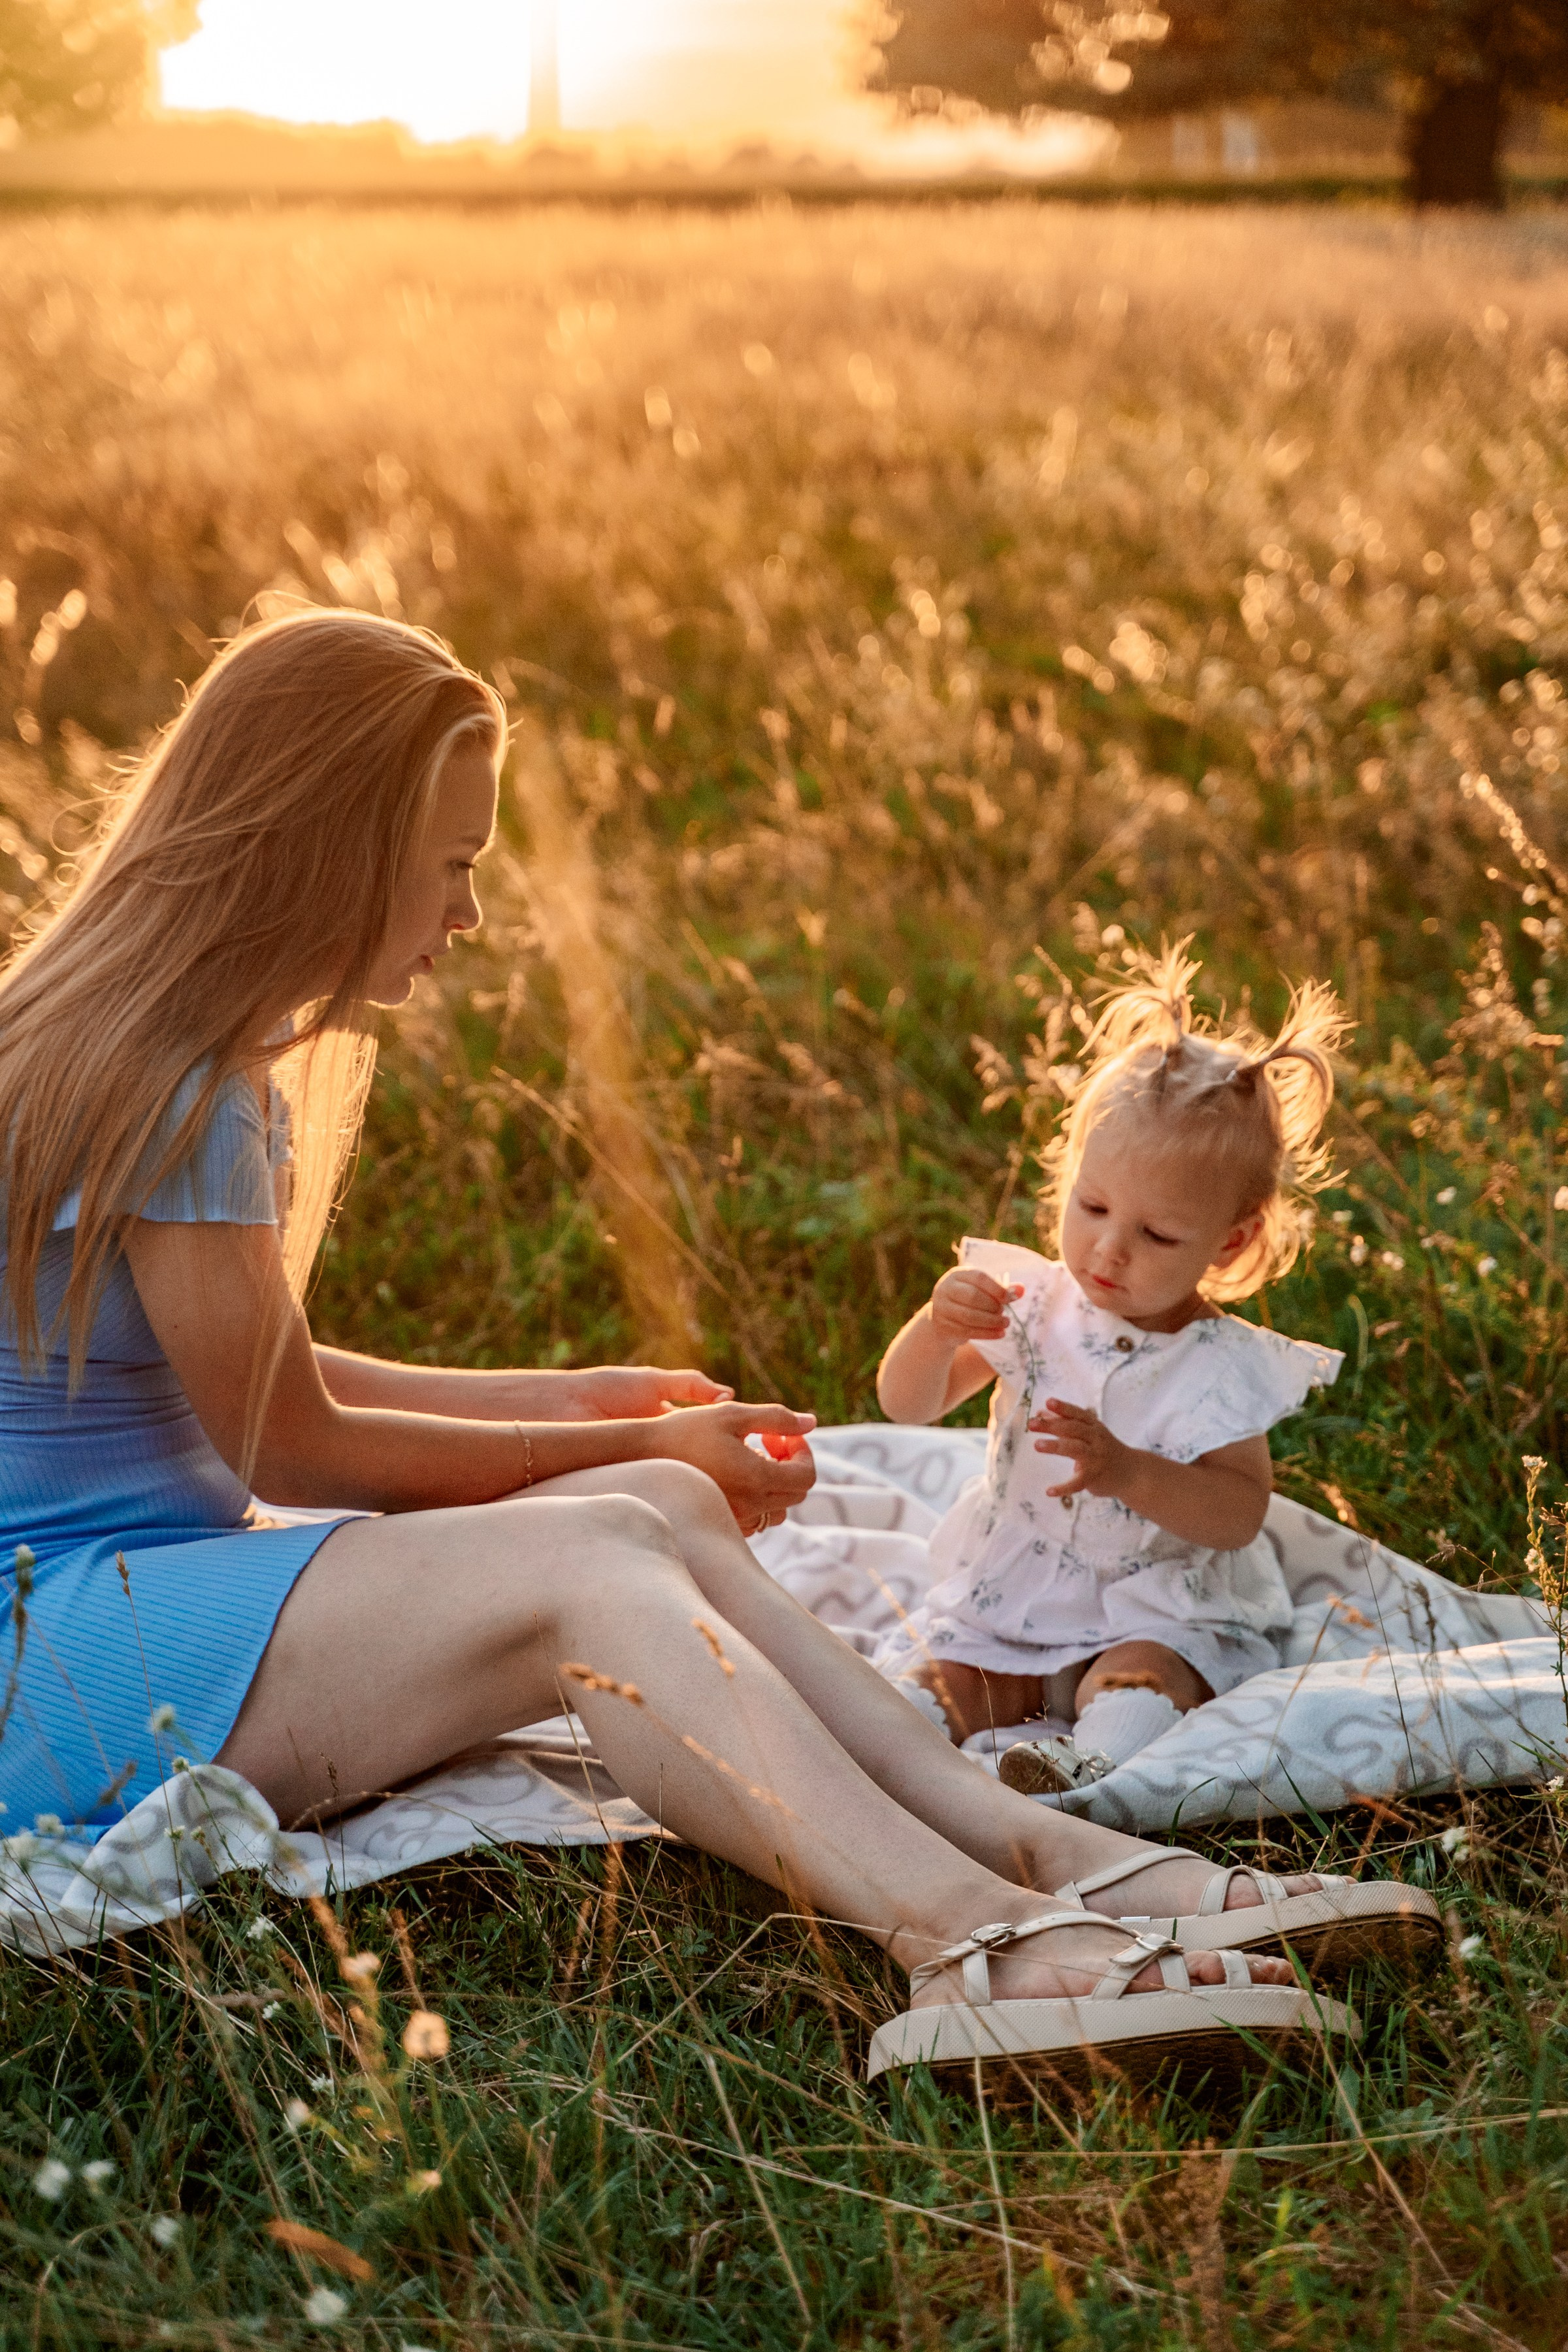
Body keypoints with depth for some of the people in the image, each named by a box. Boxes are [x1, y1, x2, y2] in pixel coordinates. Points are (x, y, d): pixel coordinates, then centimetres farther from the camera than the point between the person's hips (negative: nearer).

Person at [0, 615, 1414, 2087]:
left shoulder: (159, 1059, 15)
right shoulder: (172, 1094, -16)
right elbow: (292, 1444, -10)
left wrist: (577, 1405, 18)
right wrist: (632, 1446, 0)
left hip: (150, 1592, 9)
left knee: (660, 1511, -10)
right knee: (592, 1555, -28)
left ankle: (1039, 1850, -23)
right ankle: (971, 1948, -45)